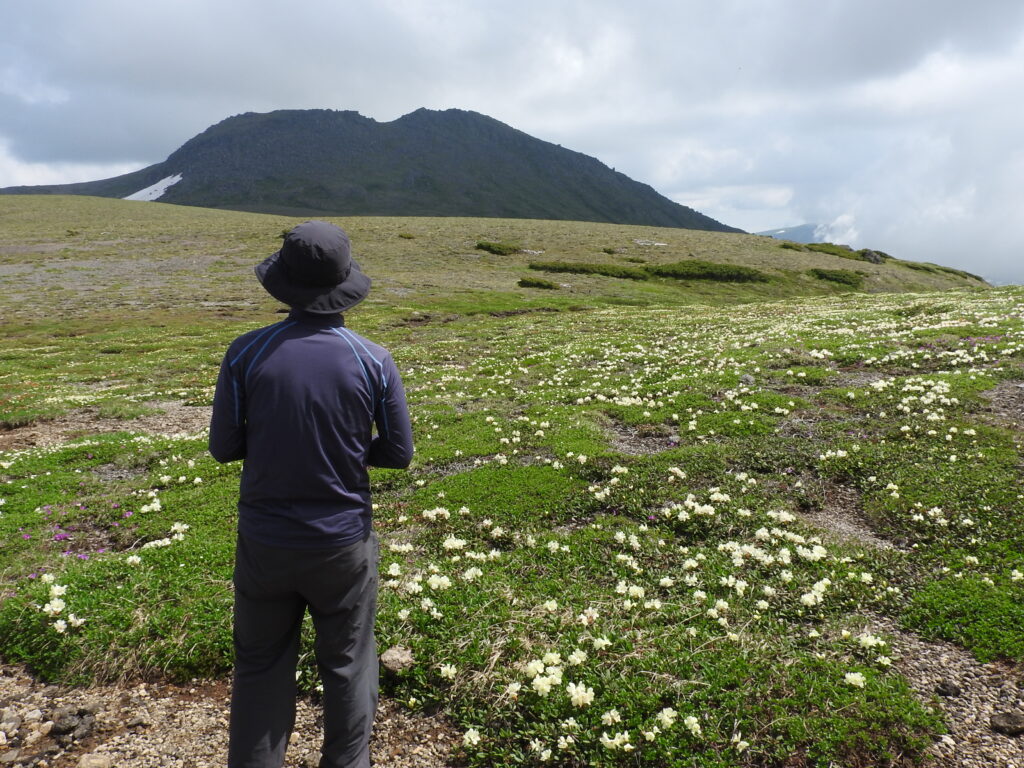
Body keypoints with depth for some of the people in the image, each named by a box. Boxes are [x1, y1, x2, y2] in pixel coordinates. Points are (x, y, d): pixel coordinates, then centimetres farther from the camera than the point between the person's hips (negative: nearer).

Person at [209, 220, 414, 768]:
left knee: (261, 667, 19)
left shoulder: (247, 353, -13)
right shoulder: (374, 362, -13)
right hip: (343, 541, 0)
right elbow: (399, 453, -5)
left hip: (265, 541, 1)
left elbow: (222, 447, -5)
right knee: (347, 666, 19)